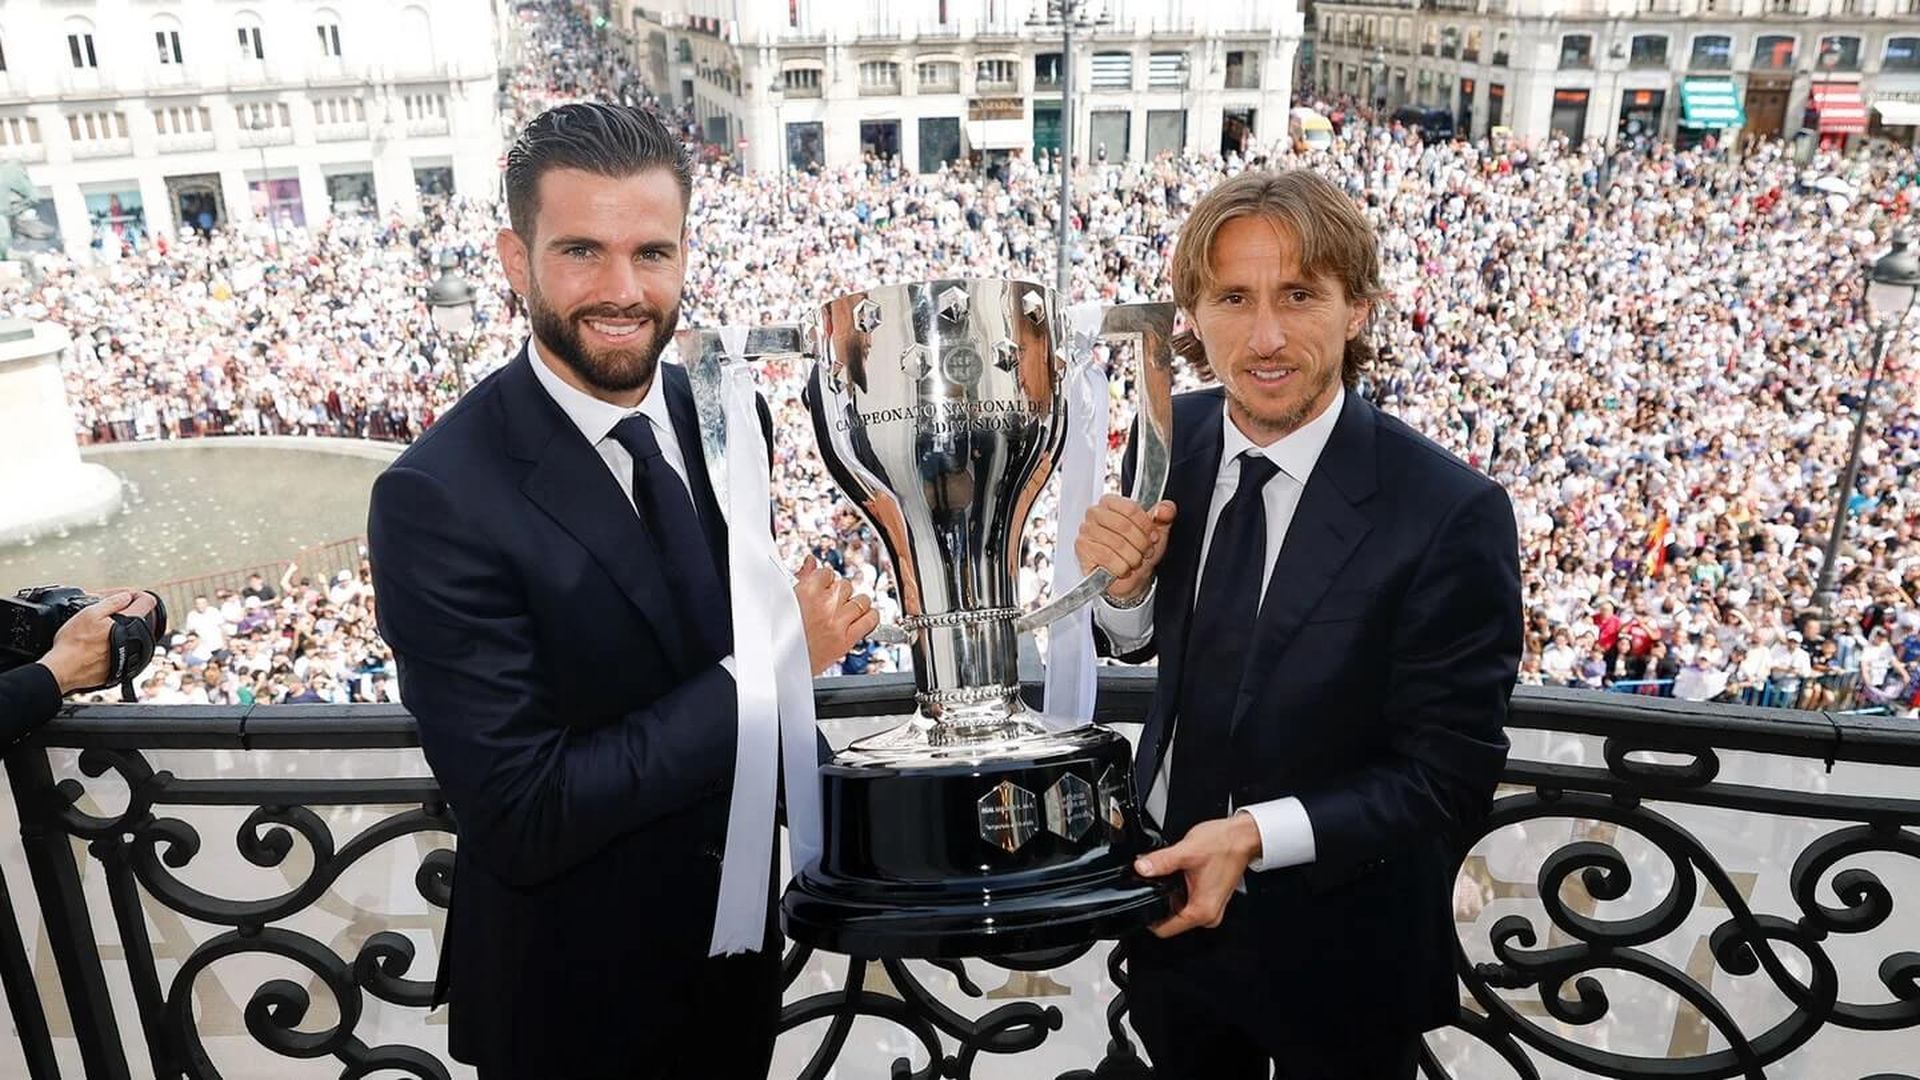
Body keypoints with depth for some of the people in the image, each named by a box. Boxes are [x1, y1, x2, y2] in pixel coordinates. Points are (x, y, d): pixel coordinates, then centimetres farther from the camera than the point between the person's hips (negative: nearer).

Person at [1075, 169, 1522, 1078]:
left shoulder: (1451, 515, -24)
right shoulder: (1175, 436, -9)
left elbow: (1448, 778, -18)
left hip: (1337, 949, -4)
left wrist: (1257, 834, -30)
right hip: (1171, 893, 4)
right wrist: (1127, 581, -18)